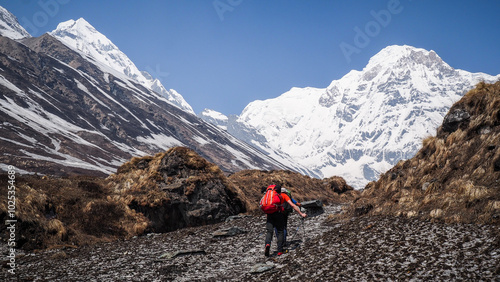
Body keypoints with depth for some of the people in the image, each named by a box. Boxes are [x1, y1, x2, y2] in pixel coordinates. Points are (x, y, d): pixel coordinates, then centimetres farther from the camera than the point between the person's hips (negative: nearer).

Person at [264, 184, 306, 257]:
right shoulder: (283, 195, 18)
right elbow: (292, 205, 10)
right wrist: (301, 213, 12)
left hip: (270, 214, 2)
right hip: (279, 213, -2)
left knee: (269, 231, 0)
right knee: (280, 232, 10)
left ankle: (267, 244, -30)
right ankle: (280, 251, 4)